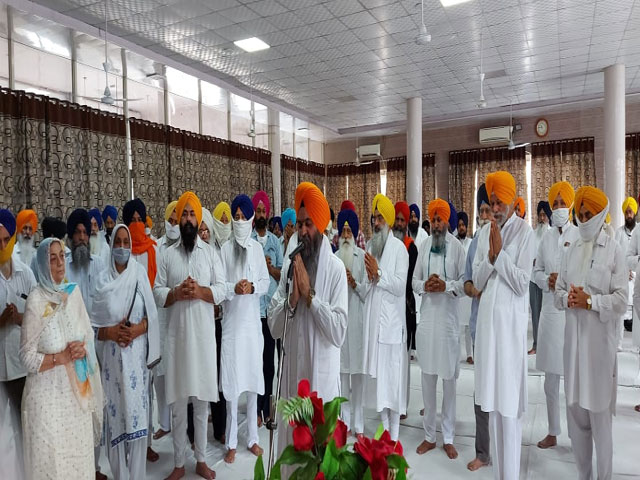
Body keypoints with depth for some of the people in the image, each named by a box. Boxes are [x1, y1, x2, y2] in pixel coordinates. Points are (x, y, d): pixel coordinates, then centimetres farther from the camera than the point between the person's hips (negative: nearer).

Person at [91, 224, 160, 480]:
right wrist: (110, 332, -15)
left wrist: (137, 329, -14)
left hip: (136, 355, 0)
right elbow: (92, 324, 1)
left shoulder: (140, 274, 0)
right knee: (116, 416, 6)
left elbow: (151, 316, 3)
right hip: (111, 357, 0)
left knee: (137, 413, 4)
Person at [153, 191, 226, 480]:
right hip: (177, 334, 0)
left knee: (202, 401, 10)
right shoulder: (168, 255, 6)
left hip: (203, 334, 0)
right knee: (178, 404, 8)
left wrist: (199, 291, -17)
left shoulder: (210, 253, 4)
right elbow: (157, 293, 1)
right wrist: (177, 293, -16)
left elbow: (222, 290, -1)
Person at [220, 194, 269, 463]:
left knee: (253, 380, 10)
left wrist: (252, 286, -14)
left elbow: (266, 282, 5)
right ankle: (231, 442, 15)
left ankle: (252, 437, 24)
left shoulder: (258, 248, 7)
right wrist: (234, 288, -22)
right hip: (232, 321, -3)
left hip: (253, 320, 3)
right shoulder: (225, 249, -1)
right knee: (232, 382, 2)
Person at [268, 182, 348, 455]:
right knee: (290, 447, 17)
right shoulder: (289, 266, 3)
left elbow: (339, 332, -17)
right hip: (291, 372, 4)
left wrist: (310, 294, -18)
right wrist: (291, 299, -15)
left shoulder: (335, 268, -10)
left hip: (321, 374, -4)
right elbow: (273, 327, 1)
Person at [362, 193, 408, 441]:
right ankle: (384, 430, 26)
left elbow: (400, 286, -15)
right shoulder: (370, 246, 11)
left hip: (392, 321, -6)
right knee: (379, 376, 12)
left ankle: (394, 436, 14)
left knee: (393, 377, 1)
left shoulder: (399, 248, -7)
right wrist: (368, 276, -7)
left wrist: (378, 274, -16)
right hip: (374, 320, 6)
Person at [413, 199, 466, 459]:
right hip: (427, 318, 4)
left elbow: (465, 283, -6)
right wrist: (425, 285, -11)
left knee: (449, 380, 8)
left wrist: (446, 286, -21)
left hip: (448, 320, -3)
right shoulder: (424, 245, 7)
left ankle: (448, 438, 23)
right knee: (427, 380, 11)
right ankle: (429, 435, 25)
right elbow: (414, 281, 9)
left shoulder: (457, 246, -6)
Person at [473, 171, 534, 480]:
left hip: (511, 319, -5)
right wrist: (490, 256, -8)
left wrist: (500, 253, -14)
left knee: (509, 400, -2)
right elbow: (478, 282, 7)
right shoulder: (485, 232, 10)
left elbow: (522, 284, -10)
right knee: (492, 398, 12)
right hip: (487, 317, 5)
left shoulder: (525, 232, -7)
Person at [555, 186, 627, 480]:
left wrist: (590, 301, -17)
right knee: (575, 409, 12)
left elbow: (621, 300, -8)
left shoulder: (614, 250, -5)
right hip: (573, 335, 5)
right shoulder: (571, 251, 9)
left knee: (599, 412, 3)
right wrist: (568, 298, -9)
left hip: (599, 338, -5)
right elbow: (558, 292, 10)